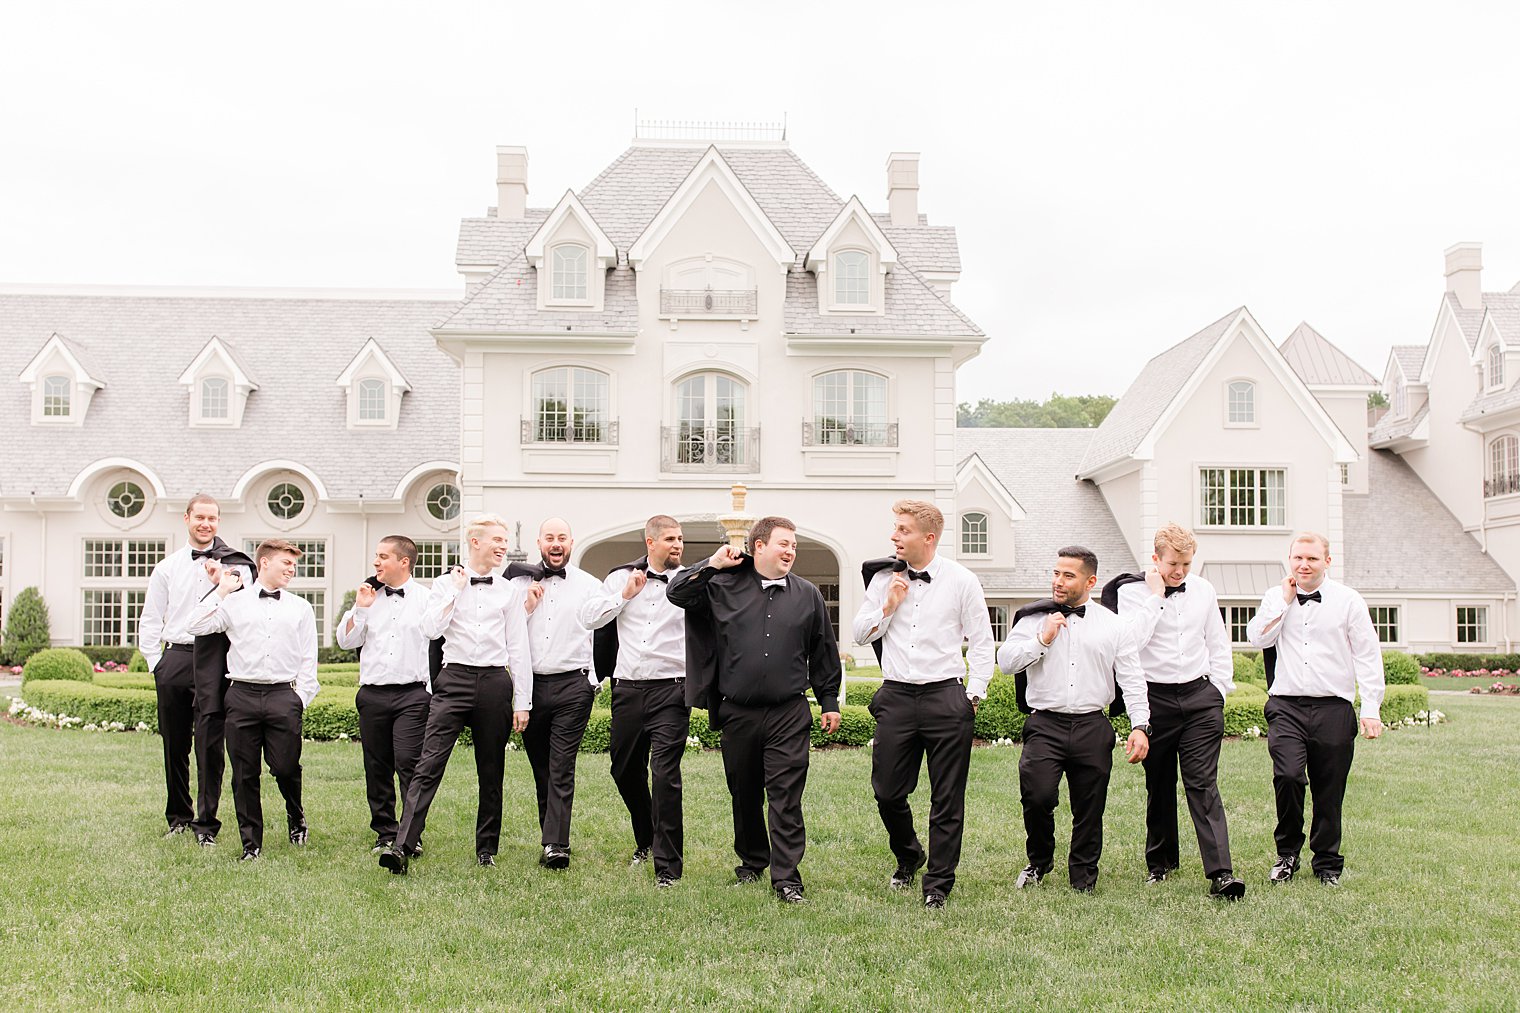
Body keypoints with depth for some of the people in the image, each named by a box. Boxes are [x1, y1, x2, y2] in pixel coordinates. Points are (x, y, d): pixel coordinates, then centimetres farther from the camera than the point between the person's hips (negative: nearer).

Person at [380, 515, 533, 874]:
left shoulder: (509, 591, 11)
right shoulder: (445, 584, 8)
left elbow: (518, 649, 11)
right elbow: (431, 629, -7)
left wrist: (522, 702, 7)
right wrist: (456, 589, -5)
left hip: (495, 682, 2)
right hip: (454, 679, -2)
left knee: (491, 773, 7)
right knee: (429, 765, -12)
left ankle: (486, 850, 19)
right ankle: (402, 846, -16)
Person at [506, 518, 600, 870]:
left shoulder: (589, 586, 4)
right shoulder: (519, 583, 10)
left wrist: (594, 679, -4)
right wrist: (527, 606, -4)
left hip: (572, 685, -3)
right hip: (529, 685, 3)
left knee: (562, 769, -9)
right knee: (540, 768, 10)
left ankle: (555, 845, -12)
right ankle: (552, 838, 20)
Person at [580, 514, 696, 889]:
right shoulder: (621, 577, 9)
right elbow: (588, 617, 4)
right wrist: (625, 595, -3)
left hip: (671, 689, -3)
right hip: (627, 689, 4)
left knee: (665, 775, -11)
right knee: (626, 771, 14)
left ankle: (667, 865, -3)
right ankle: (646, 841, 38)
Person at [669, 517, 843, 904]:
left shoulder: (807, 595, 7)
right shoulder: (725, 586, 4)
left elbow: (824, 654, 13)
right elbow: (678, 594, 3)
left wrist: (830, 703, 13)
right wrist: (712, 565, -6)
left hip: (789, 714, -1)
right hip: (738, 712, 1)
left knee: (786, 796, -5)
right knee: (744, 794, 12)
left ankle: (786, 877, 0)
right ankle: (752, 862, 31)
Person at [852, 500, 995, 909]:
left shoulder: (961, 580, -1)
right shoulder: (884, 579, 7)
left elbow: (981, 641, 3)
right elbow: (860, 634, 11)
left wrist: (973, 694, -1)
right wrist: (887, 607, -5)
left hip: (945, 696, -3)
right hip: (896, 695, 3)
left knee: (947, 799, 2)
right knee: (887, 792, 6)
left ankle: (938, 883, 14)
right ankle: (909, 858, 34)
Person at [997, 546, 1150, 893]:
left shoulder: (1114, 626, 10)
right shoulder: (1034, 619, 8)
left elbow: (1132, 679, 7)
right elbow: (1005, 660, 1)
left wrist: (1140, 726, -3)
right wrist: (1042, 639, -8)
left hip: (1093, 728, 1)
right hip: (1045, 725, -1)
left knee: (1089, 811, 6)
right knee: (1037, 795, -18)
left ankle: (1084, 881, 24)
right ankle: (1039, 861, 9)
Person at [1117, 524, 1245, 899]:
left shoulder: (1204, 591, 9)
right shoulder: (1133, 593, -3)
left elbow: (1218, 644, 17)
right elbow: (1132, 640, -20)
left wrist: (1219, 689, 11)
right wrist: (1156, 595, -14)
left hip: (1200, 696, 2)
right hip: (1155, 698, -1)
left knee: (1203, 784, -7)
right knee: (1159, 787, 9)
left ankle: (1220, 873, -13)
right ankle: (1160, 862, 25)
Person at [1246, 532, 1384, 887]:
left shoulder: (1348, 601, 4)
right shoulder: (1276, 598, 10)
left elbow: (1367, 657, 4)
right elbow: (1257, 638, -5)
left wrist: (1371, 709, -1)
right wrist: (1285, 599, -4)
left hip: (1333, 708, 0)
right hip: (1286, 706, 0)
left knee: (1329, 792, 5)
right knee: (1288, 775, -19)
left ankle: (1327, 864, 23)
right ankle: (1287, 854, 1)